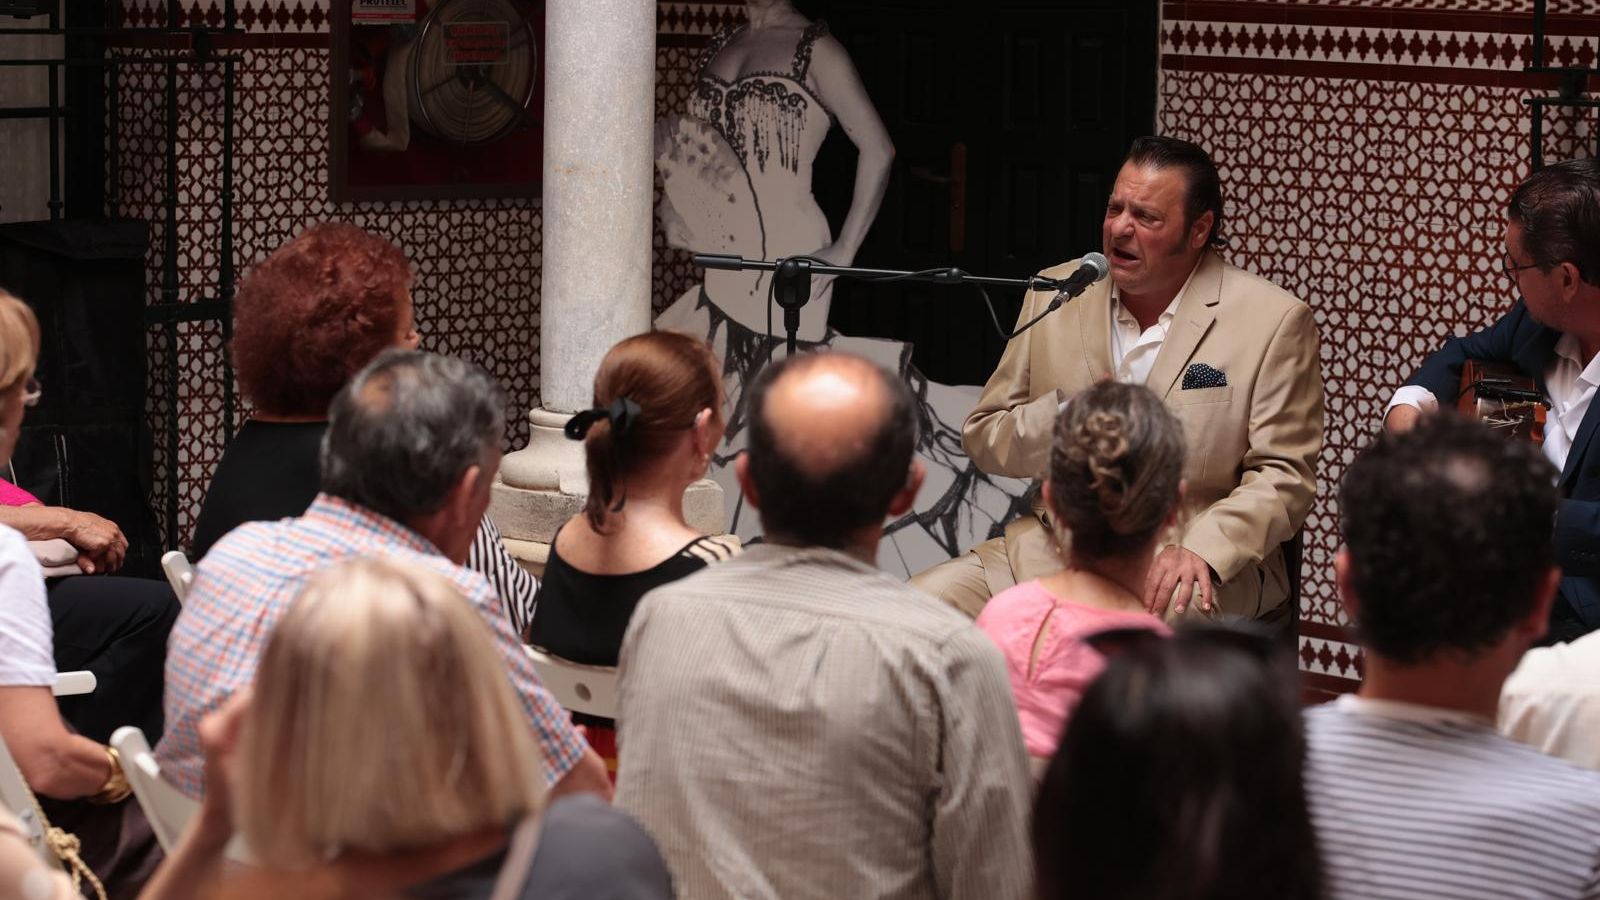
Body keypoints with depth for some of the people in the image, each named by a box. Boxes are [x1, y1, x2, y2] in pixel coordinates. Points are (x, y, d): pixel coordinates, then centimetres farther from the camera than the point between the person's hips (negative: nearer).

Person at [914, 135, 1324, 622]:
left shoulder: (1275, 321, -2)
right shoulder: (1056, 295, 10)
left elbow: (1283, 475, -5)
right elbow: (982, 436, 13)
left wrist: (1203, 549, -23)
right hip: (1053, 550, 5)